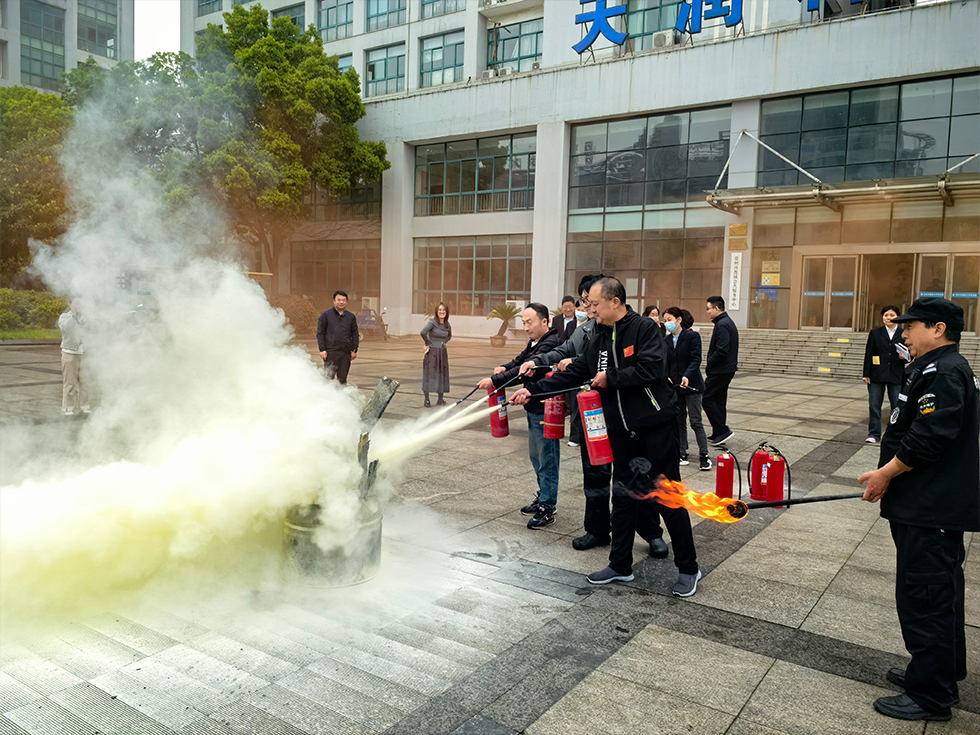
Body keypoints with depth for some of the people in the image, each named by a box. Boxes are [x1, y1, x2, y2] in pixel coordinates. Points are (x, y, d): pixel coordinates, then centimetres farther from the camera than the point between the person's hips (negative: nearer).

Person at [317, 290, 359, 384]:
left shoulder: (351, 317, 13)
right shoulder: (325, 315, 5)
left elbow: (355, 334, 16)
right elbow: (320, 333, 3)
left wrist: (354, 350, 8)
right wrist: (322, 349, -6)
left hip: (346, 353, 3)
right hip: (331, 352, -3)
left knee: (342, 379, 7)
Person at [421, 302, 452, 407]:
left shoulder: (447, 324, 7)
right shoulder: (432, 322, -11)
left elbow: (449, 336, 26)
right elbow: (423, 332, -27)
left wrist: (443, 343, 11)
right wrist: (427, 344, -15)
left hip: (443, 352, 6)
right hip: (432, 352, -6)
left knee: (442, 375, 8)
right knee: (429, 374, -2)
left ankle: (440, 400, 17)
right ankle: (427, 399, 5)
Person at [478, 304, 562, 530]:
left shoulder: (550, 344, -21)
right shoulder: (535, 342, 13)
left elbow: (525, 372, -25)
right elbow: (521, 360, 15)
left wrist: (495, 381, -24)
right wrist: (505, 367, -5)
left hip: (546, 411, -11)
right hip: (534, 409, 11)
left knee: (547, 460, -3)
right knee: (536, 457, 20)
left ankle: (547, 508, 5)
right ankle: (543, 498, 33)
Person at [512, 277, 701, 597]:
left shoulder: (644, 328, -10)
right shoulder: (600, 339, 12)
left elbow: (652, 369, -23)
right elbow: (575, 373, 14)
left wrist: (610, 378, -14)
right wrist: (533, 389, 7)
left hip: (656, 426, -7)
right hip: (621, 430, 7)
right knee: (623, 497, 13)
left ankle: (688, 569, 15)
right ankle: (621, 566, 25)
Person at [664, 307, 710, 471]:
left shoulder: (692, 336, -7)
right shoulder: (667, 340, 9)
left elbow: (696, 359, -13)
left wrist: (687, 376, -27)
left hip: (691, 385, -5)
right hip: (674, 386, 5)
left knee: (696, 421, -3)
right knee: (679, 422, 9)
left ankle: (704, 456, 5)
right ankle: (682, 454, 17)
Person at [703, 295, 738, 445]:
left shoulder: (722, 325, -17)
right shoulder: (728, 322, 16)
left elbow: (722, 350, -25)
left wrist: (709, 363, -13)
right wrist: (710, 362, 11)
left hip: (720, 370, -11)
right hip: (727, 369, 11)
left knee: (707, 398, -6)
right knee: (719, 400, 13)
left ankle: (722, 430, -5)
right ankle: (719, 434, 18)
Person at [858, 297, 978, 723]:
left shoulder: (943, 374, -18)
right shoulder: (935, 369, 16)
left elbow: (928, 439, -26)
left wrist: (886, 473, -15)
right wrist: (889, 477, 18)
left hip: (931, 511, -11)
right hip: (936, 504, 11)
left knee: (924, 596, -2)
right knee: (941, 593, 22)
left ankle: (931, 695, 9)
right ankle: (945, 670, 37)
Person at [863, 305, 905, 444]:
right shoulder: (875, 333, 5)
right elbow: (868, 354, 3)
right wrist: (866, 374, -2)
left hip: (896, 376, 0)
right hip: (877, 375, 0)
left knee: (897, 407, 3)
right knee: (874, 406, 3)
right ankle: (874, 434, 11)